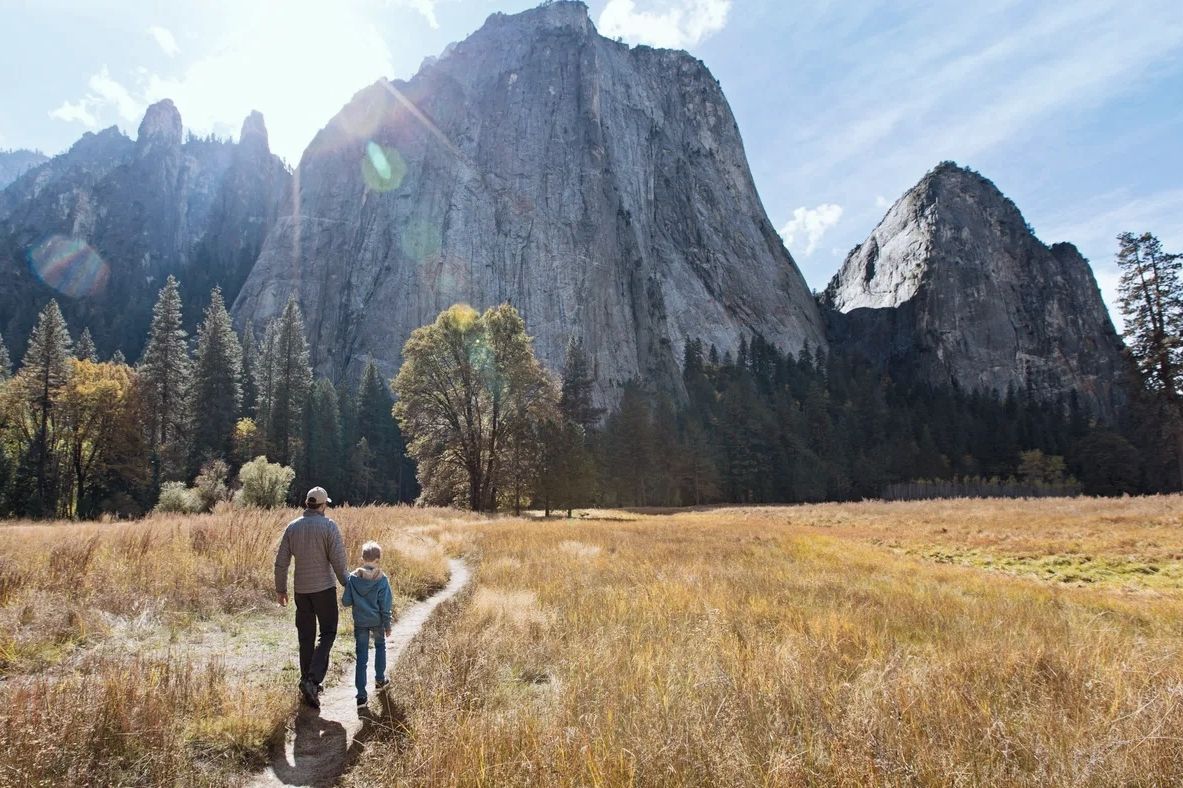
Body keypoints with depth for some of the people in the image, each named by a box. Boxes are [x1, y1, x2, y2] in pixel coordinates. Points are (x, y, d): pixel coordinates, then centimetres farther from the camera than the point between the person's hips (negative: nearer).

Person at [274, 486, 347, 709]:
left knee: (306, 637, 14)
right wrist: (347, 585, 0)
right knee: (328, 634, 6)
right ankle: (312, 680, -10)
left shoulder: (292, 527, 2)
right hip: (324, 588, -4)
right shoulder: (329, 526, -11)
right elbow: (338, 560, -13)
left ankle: (307, 682, 19)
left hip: (301, 589, 4)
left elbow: (281, 561, 4)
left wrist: (280, 589, 14)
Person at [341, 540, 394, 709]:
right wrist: (387, 625, 2)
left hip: (359, 623, 1)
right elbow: (385, 606, -10)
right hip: (376, 622, -1)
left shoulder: (353, 578, -10)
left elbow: (346, 601, -7)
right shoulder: (382, 580, -15)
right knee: (380, 646, 26)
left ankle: (361, 696, 1)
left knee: (361, 657, 4)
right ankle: (380, 679, 39)